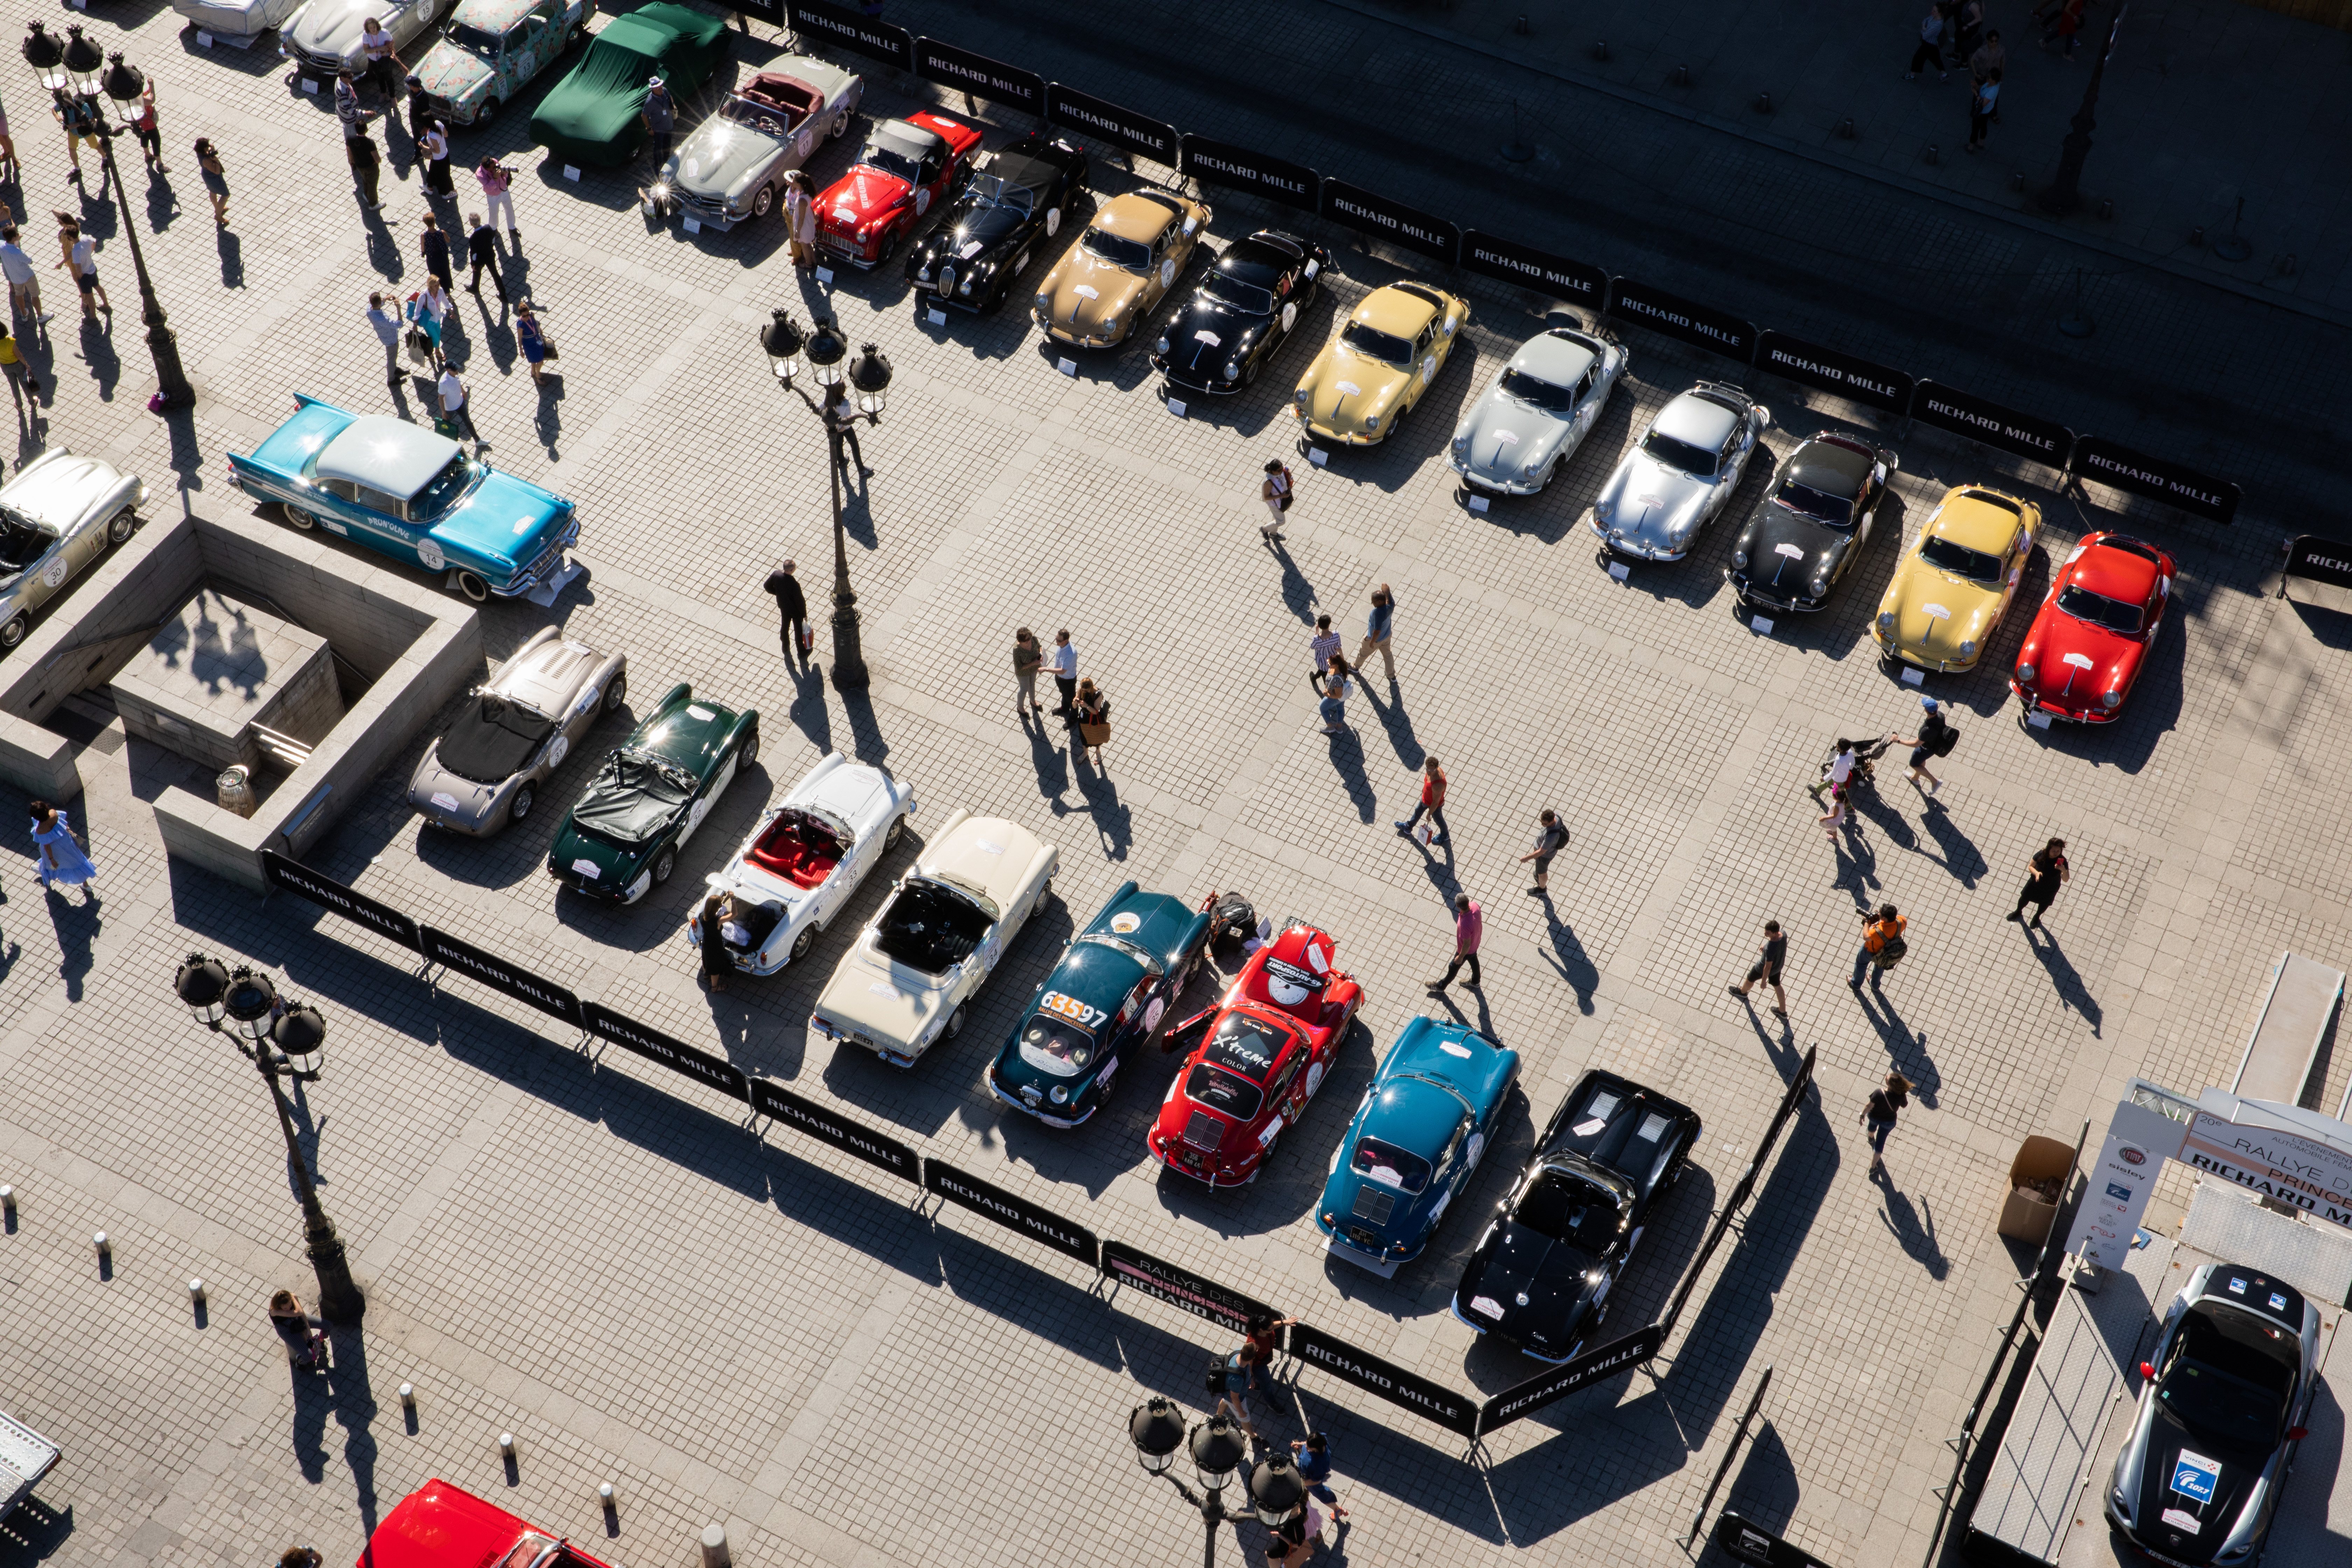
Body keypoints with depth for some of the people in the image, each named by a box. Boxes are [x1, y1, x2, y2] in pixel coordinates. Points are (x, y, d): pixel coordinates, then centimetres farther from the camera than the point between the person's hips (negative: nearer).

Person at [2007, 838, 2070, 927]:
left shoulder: (2062, 861, -31)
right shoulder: (2041, 854, -27)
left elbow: (2066, 880, -32)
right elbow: (2030, 866, -12)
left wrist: (2063, 870, -54)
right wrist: (2036, 873, -34)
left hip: (2050, 889, -1)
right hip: (2035, 883, 1)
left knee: (2044, 904, 25)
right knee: (2025, 898, 23)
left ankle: (2037, 917, 58)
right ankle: (2018, 912, 56)